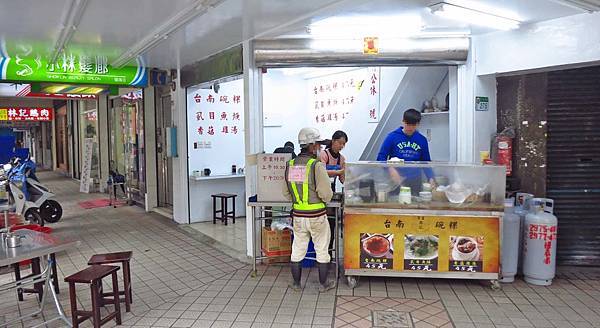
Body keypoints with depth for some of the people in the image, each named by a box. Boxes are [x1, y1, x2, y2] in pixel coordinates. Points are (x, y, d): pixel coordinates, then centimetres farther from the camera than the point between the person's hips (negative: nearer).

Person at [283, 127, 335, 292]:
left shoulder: (290, 165, 1)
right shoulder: (317, 165, -17)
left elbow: (286, 193, 8)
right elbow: (326, 194, -18)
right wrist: (326, 197, 3)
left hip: (297, 215, 5)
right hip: (317, 216, -5)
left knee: (298, 250, 17)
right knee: (322, 250, 13)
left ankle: (296, 284, 28)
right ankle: (323, 284, 25)